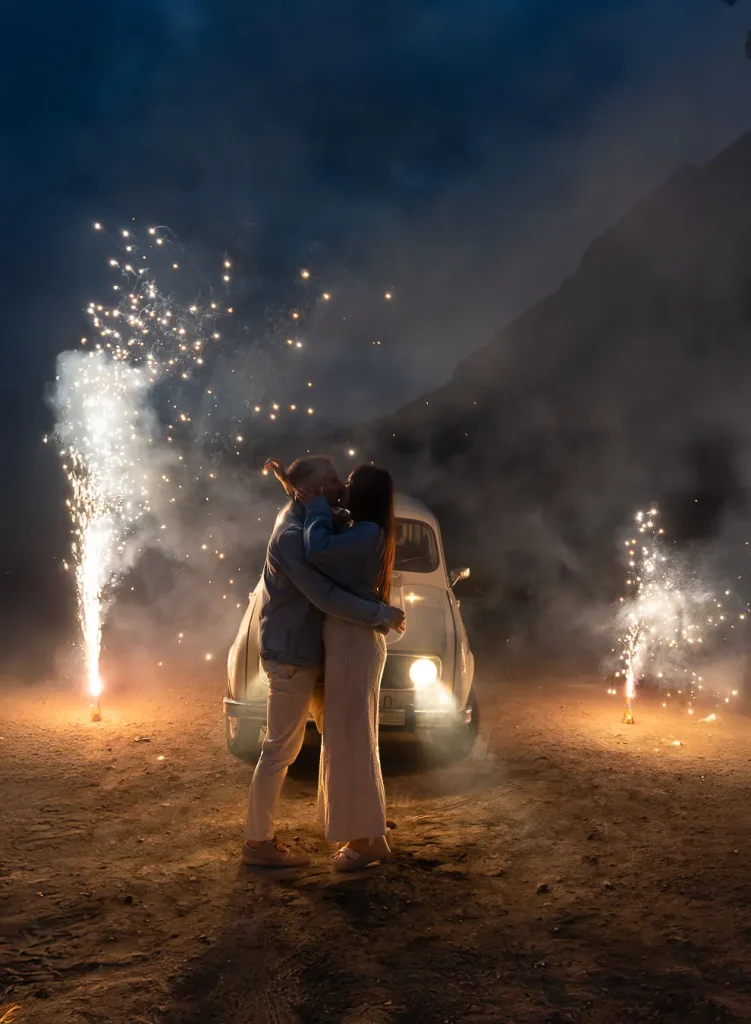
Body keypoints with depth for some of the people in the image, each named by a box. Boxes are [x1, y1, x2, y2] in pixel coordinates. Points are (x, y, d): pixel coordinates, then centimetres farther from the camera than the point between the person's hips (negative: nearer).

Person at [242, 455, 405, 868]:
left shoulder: (307, 520, 7)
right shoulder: (291, 536, -23)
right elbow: (327, 597, -28)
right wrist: (384, 615, -20)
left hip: (310, 652, 10)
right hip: (292, 656, -10)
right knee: (280, 749, -3)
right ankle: (257, 842, 7)